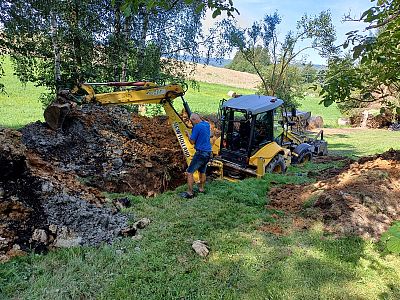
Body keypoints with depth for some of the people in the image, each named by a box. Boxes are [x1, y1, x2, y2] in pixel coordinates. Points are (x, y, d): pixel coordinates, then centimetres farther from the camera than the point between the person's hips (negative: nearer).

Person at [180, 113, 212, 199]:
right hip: (208, 152, 9)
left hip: (200, 153, -9)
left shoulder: (197, 127, -16)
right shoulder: (207, 124, 8)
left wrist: (188, 134, 5)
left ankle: (190, 193, -1)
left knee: (189, 172, -2)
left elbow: (192, 142, -13)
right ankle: (201, 188, 32)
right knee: (202, 171, 22)